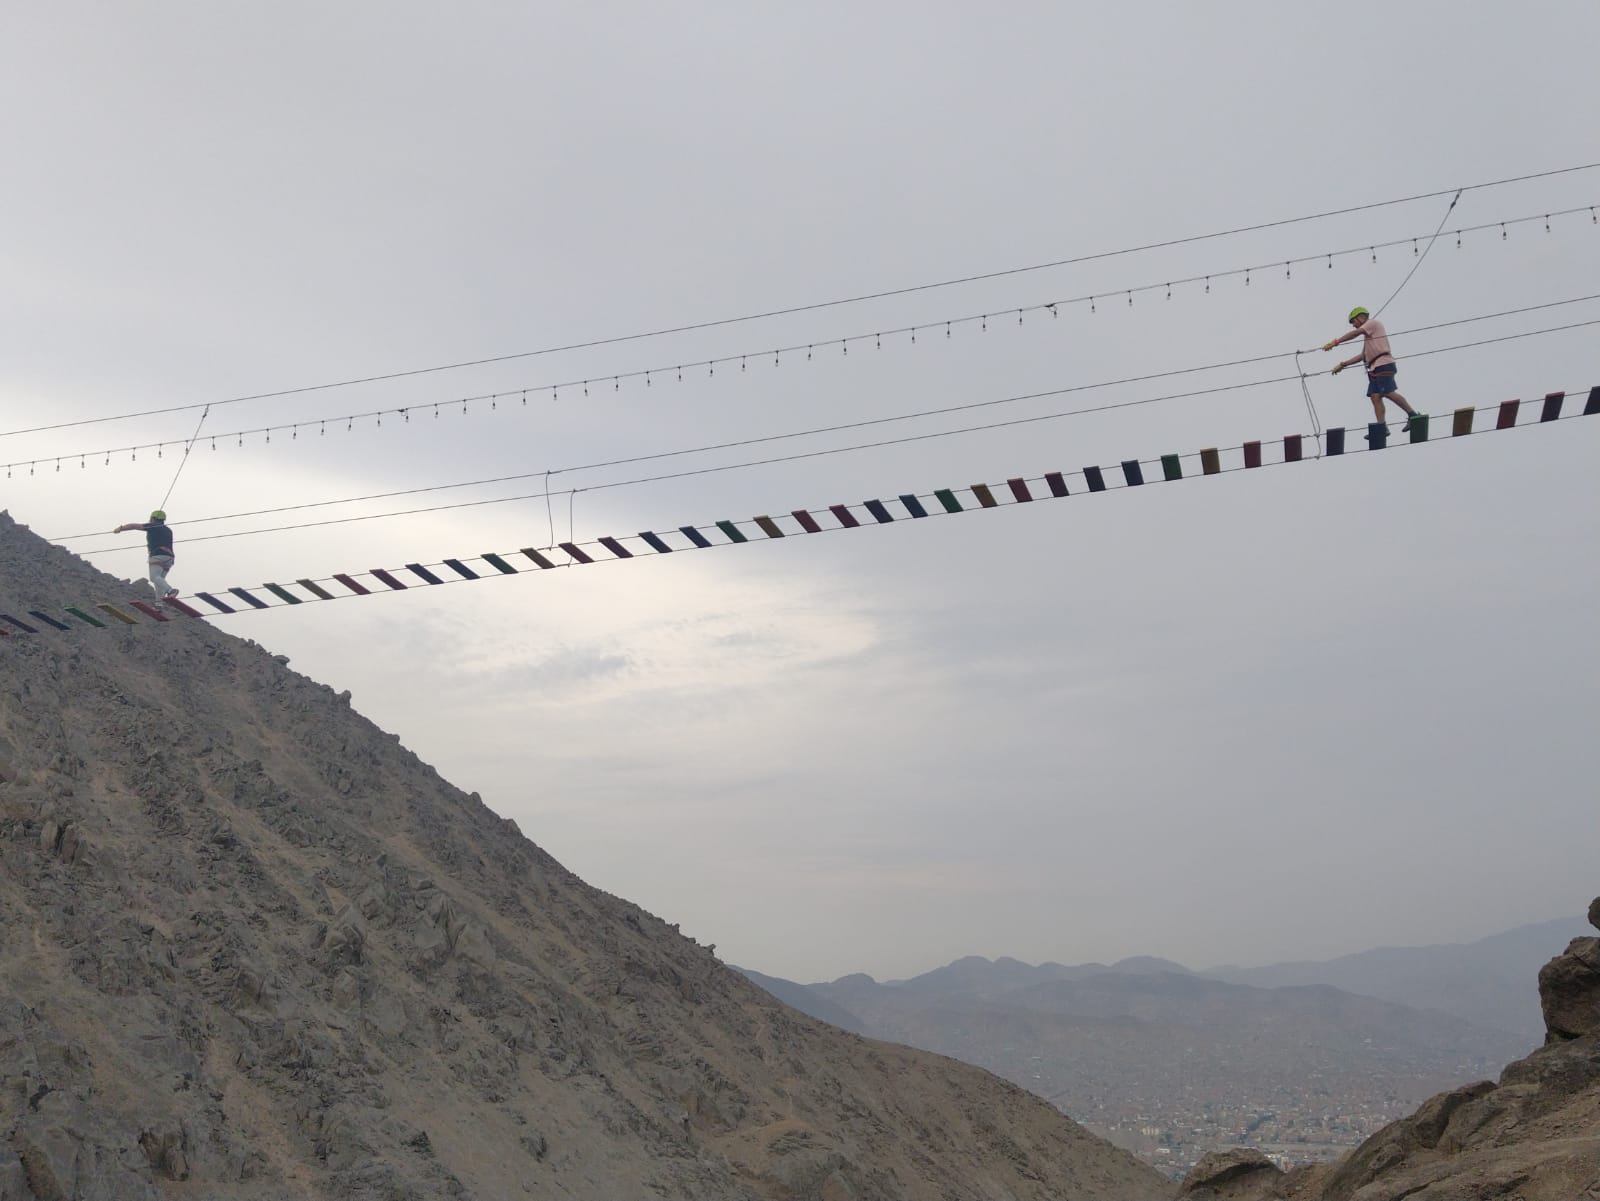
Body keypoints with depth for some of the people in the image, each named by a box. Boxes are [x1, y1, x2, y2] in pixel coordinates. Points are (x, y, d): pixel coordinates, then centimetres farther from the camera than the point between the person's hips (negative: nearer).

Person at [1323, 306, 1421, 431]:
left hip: (1383, 364, -9)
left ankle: (1412, 415, -11)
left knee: (1388, 393, -19)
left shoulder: (1374, 322, 6)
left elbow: (1355, 333, -8)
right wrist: (1342, 365, 27)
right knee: (1375, 396, -3)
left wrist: (1335, 342, -12)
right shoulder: (1367, 336, 31)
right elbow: (1362, 356, 32)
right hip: (1375, 368, 9)